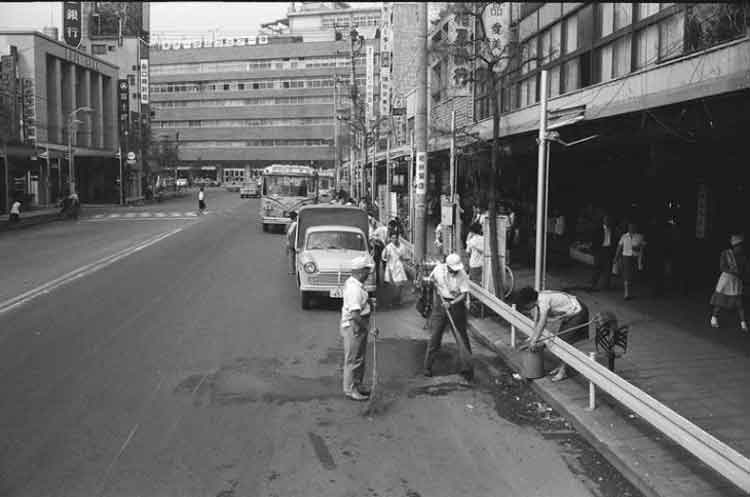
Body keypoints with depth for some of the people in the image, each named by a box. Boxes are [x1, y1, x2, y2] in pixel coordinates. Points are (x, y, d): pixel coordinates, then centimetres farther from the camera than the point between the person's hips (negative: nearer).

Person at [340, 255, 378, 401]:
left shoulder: (351, 282, 7)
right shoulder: (354, 289, -26)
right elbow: (355, 314, -28)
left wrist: (368, 303, 16)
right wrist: (369, 328, -22)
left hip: (358, 327, 10)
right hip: (353, 328, -10)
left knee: (359, 358, 19)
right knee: (353, 359, 1)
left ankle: (357, 386, 32)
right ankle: (350, 390, 12)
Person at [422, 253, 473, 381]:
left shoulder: (462, 276, -16)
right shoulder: (439, 268, -7)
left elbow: (463, 294, -19)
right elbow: (431, 278, 15)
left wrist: (451, 303, -29)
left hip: (456, 304, -2)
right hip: (440, 303, 2)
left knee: (462, 335, -1)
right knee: (435, 335, 2)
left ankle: (467, 368, 7)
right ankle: (427, 366, 11)